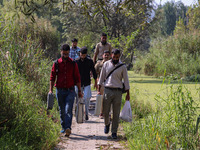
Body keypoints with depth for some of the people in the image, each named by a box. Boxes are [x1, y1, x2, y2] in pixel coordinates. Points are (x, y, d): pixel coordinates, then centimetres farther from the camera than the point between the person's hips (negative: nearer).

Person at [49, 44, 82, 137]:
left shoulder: (73, 64, 4)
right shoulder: (56, 63, 5)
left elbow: (77, 78, 7)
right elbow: (52, 77, 6)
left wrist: (79, 91, 5)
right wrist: (51, 90, -3)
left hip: (70, 90, -2)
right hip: (60, 90, 2)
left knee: (68, 110, -14)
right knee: (62, 111, 10)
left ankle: (68, 128, -24)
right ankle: (63, 127, 22)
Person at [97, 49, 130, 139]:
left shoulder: (122, 67, 3)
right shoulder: (106, 64, 6)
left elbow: (126, 80, 5)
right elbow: (101, 77, 10)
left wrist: (127, 93, 1)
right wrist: (99, 90, 4)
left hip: (118, 91, -1)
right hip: (107, 90, 1)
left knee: (116, 113, -1)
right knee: (105, 111, 1)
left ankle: (114, 132, 7)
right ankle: (107, 124, 31)